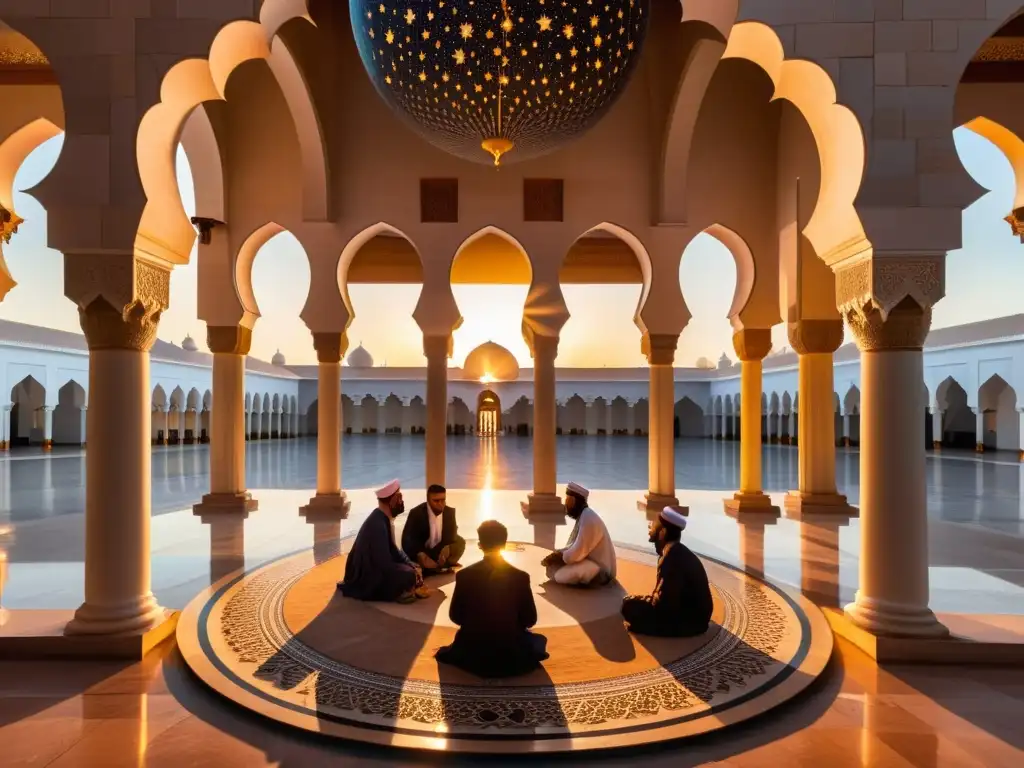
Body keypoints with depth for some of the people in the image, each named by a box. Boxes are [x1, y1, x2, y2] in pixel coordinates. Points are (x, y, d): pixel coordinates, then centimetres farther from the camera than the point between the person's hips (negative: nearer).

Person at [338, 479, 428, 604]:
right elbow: (385, 564, -28)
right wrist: (413, 572, -17)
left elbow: (392, 549, 12)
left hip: (375, 566, 9)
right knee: (408, 575, -23)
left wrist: (413, 566, -1)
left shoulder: (384, 518, 1)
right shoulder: (377, 524, -27)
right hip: (365, 577, -9)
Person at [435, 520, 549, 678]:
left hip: (472, 656, 2)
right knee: (539, 639, 29)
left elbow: (455, 616, -3)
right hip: (510, 658, -2)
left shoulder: (464, 575, -14)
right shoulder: (521, 577, -17)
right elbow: (530, 620, -7)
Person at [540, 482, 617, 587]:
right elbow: (575, 546, 12)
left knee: (560, 576, -23)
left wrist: (557, 556, -10)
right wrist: (556, 554, -3)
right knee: (553, 566, 6)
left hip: (600, 569, -9)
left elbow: (576, 554, -26)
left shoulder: (588, 519, -26)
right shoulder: (582, 516, 6)